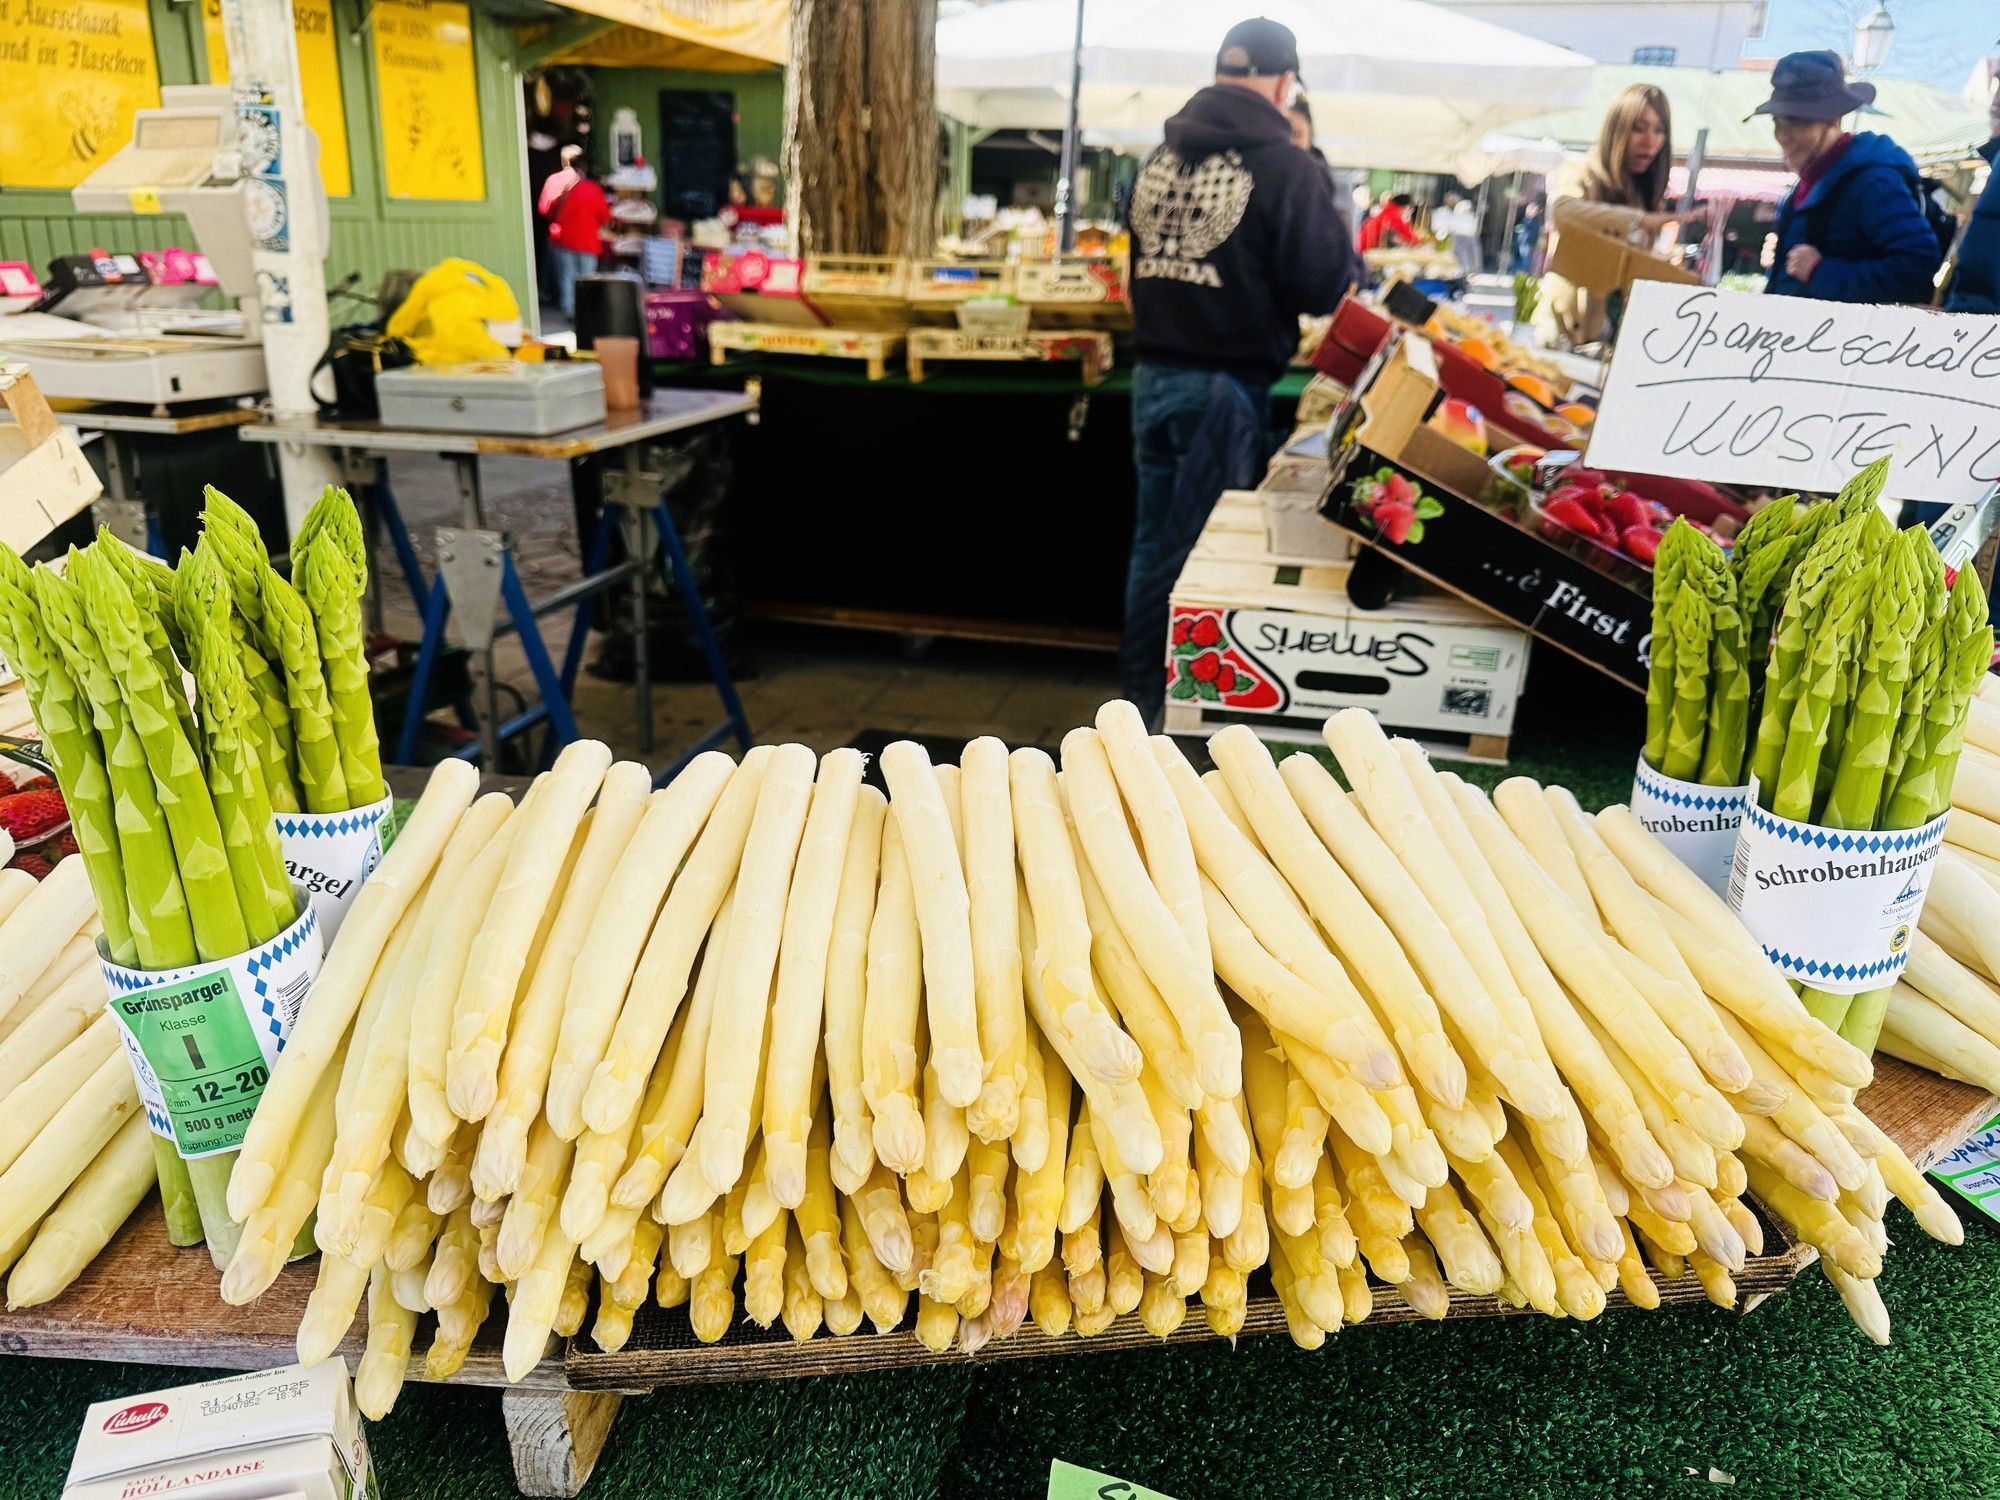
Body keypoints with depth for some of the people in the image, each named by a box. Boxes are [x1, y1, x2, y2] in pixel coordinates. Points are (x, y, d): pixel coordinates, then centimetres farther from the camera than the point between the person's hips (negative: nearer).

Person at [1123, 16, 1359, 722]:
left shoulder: (1159, 155, 8)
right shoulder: (1287, 167, -12)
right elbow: (1325, 289, -11)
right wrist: (1340, 238, 6)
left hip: (1153, 376, 6)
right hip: (1227, 385, -5)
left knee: (1153, 538, 15)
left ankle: (1142, 690, 25)